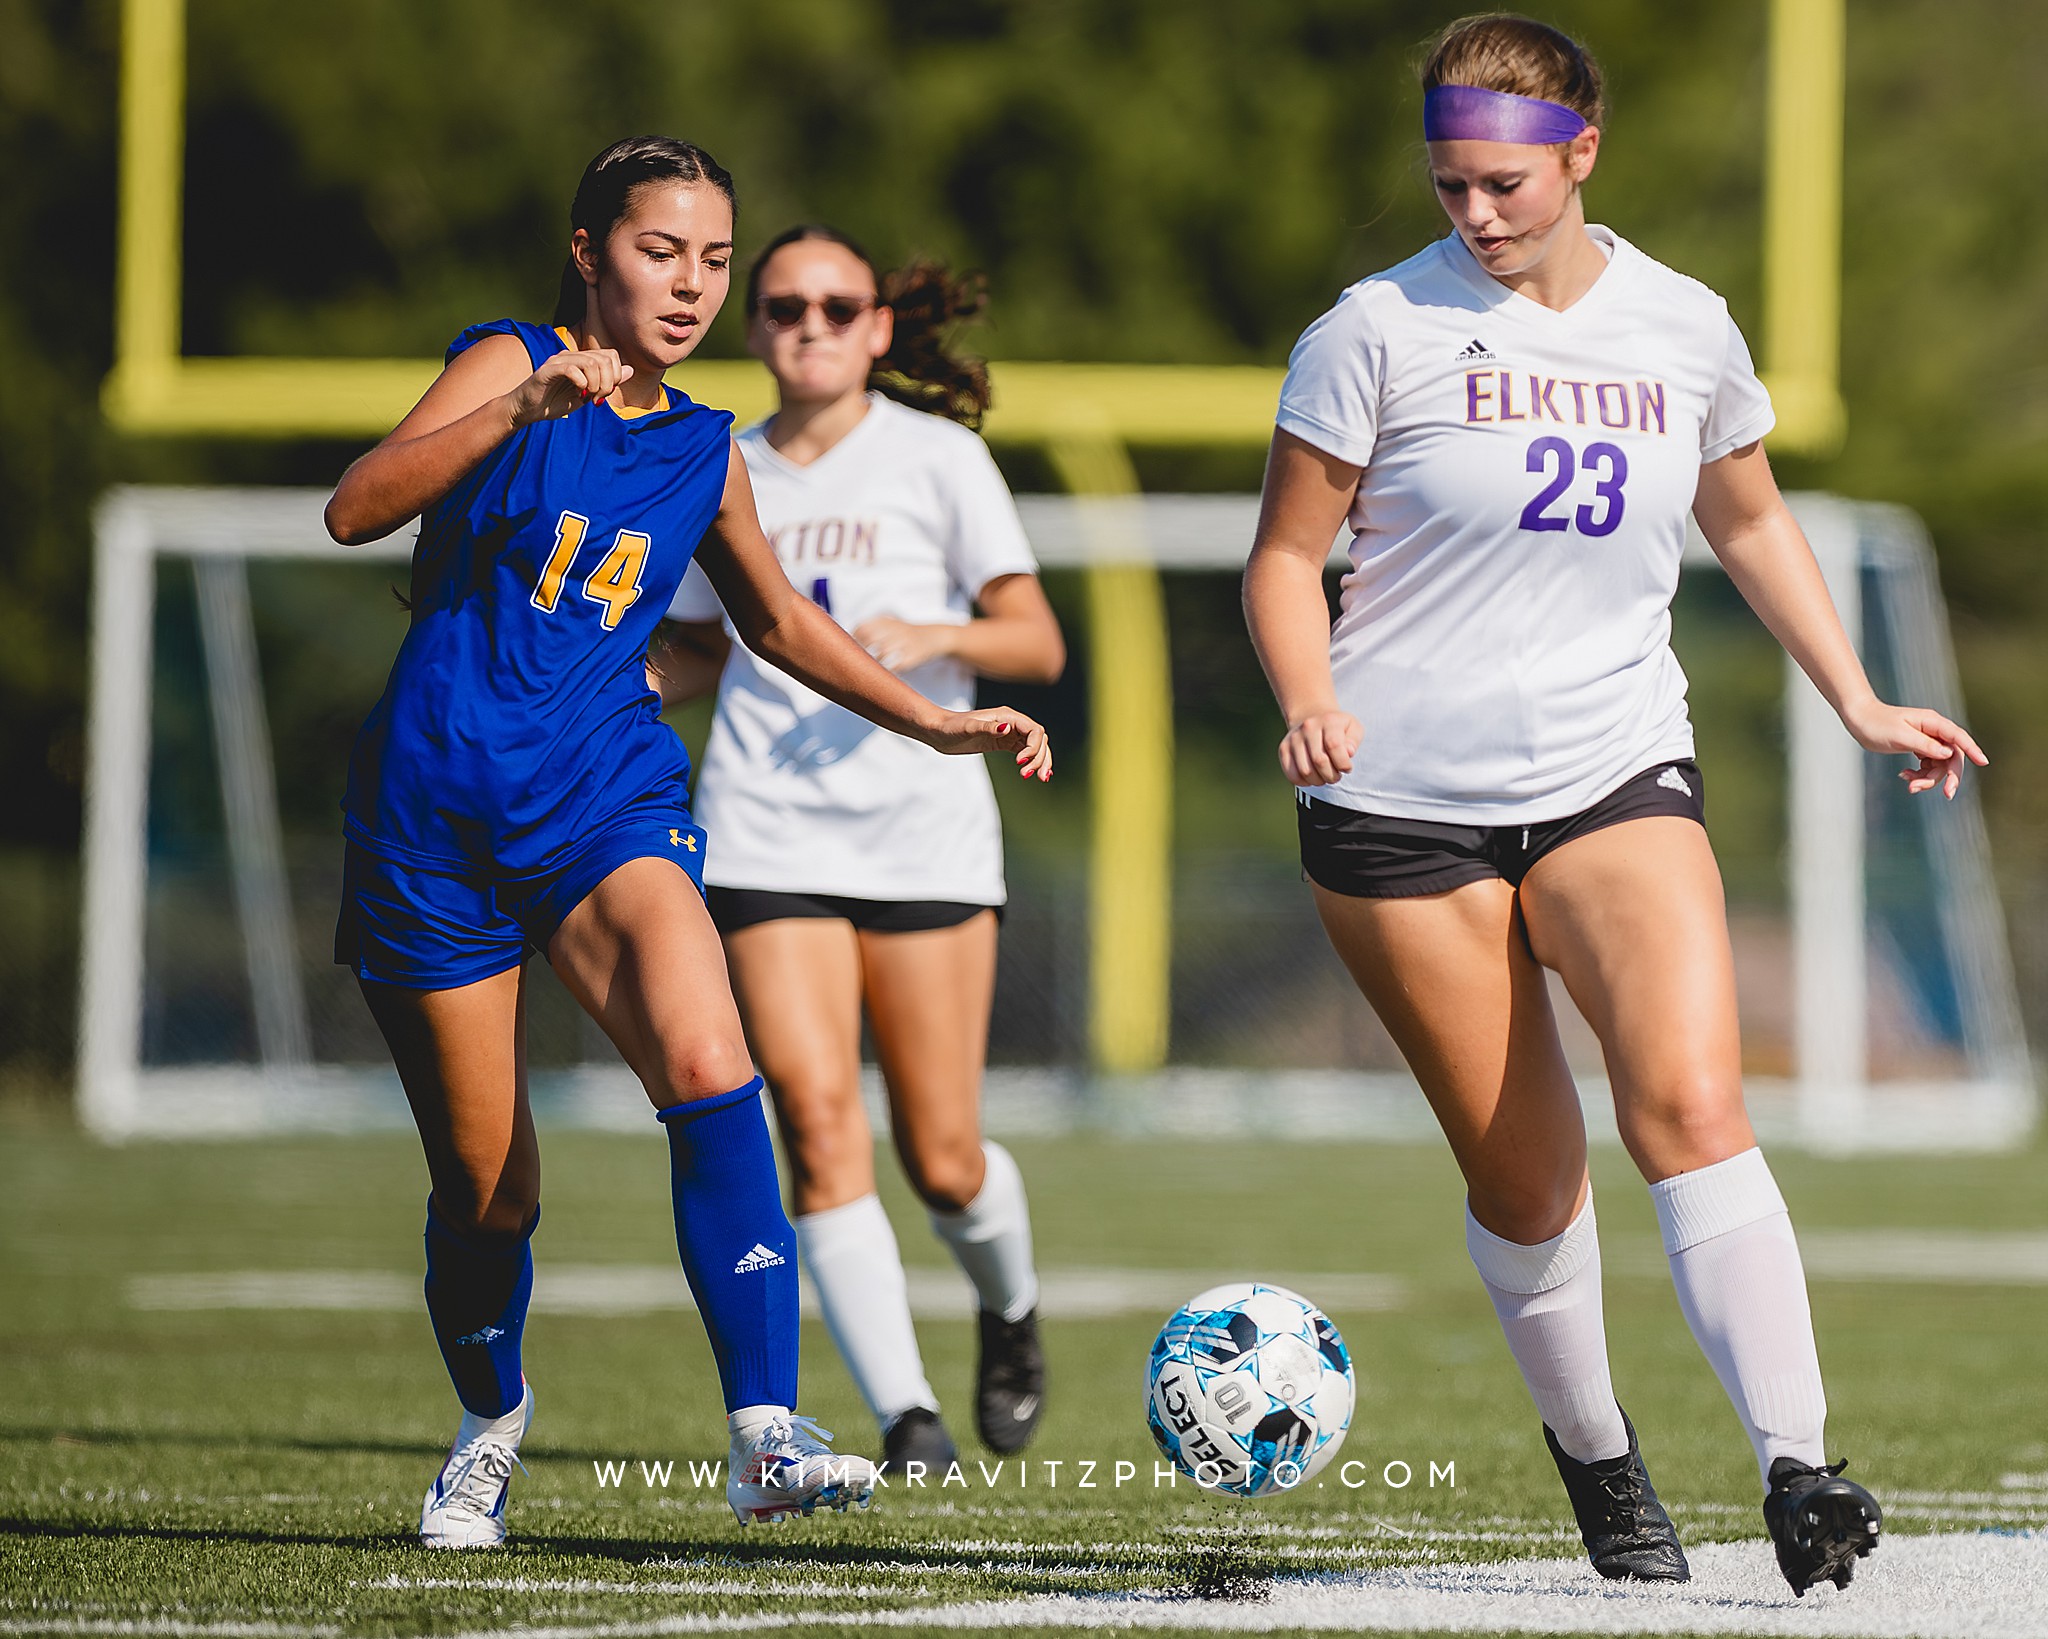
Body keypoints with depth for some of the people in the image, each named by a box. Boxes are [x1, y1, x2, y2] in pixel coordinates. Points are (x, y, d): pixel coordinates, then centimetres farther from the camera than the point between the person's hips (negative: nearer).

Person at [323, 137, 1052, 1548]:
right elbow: (356, 510, -20)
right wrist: (525, 407, -32)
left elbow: (775, 617, 28)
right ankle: (491, 1427, 36)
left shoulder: (703, 452, 10)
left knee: (708, 1062, -26)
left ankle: (767, 1437, -30)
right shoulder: (511, 366, -4)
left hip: (605, 798, 3)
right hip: (437, 812, -2)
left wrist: (938, 723, 21)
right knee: (485, 1185, 5)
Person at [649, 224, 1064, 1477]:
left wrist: (935, 635, -18)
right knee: (818, 1114, -17)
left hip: (927, 829, -2)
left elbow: (1039, 644, 1)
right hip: (770, 834, 2)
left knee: (943, 1161, -1)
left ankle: (1011, 1312, 33)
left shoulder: (937, 457, 3)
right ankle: (905, 1413, -16)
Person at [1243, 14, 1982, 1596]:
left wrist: (1860, 703, 19)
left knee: (1693, 1101, -20)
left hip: (1617, 772, 1)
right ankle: (1591, 1450, 26)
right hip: (1405, 803, -1)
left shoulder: (1685, 327, 6)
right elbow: (1287, 555, 0)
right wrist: (1310, 699, -18)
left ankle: (1797, 1469, -24)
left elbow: (1752, 521, 23)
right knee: (1520, 1177, 2)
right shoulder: (1379, 329, -5)